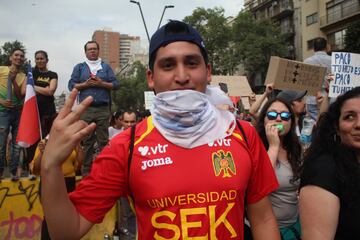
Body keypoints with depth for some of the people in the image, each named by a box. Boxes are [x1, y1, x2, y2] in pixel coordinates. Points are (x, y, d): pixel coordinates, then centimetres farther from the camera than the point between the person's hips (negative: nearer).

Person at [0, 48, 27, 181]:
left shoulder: (24, 77, 8)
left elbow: (21, 95, -3)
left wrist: (13, 79, -11)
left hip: (19, 112, 3)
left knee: (17, 143, 5)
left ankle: (14, 170, 14)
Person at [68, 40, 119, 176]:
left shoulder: (106, 67, 16)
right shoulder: (79, 67, 16)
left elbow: (115, 84, 7)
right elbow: (72, 85, 7)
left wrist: (101, 83, -7)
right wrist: (85, 84, -7)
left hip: (103, 108, 0)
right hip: (85, 109, 0)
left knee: (103, 140, -1)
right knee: (87, 141, 1)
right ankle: (86, 170, 8)